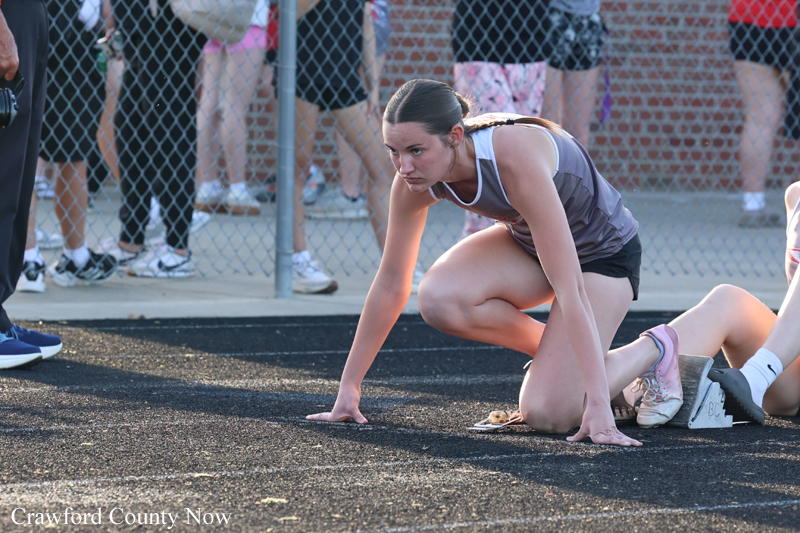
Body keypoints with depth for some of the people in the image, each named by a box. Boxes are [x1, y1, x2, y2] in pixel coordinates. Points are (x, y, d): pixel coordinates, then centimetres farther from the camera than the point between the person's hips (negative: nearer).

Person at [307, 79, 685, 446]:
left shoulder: (517, 161, -39)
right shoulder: (417, 176, -20)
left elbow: (570, 291, -39)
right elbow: (390, 283, -8)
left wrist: (598, 405, -41)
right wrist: (349, 387, -6)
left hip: (605, 253, -6)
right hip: (528, 244, 6)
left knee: (547, 415, -19)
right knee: (438, 299, -25)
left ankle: (653, 350, 9)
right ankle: (556, 352, 2)